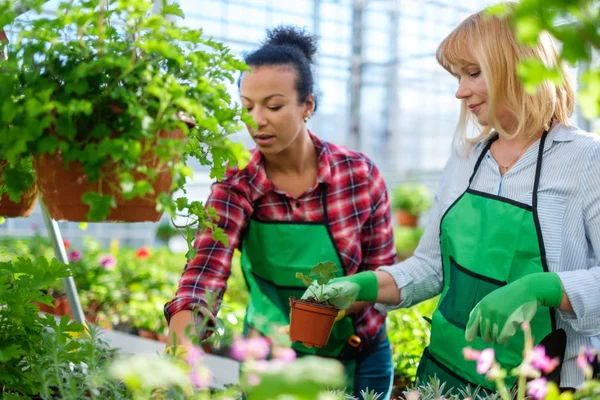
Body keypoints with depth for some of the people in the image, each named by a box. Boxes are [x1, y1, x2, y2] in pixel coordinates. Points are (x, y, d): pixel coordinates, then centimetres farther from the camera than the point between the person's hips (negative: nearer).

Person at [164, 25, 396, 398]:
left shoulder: (359, 173, -15)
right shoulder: (235, 187, -15)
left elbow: (382, 271, -7)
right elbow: (205, 271, -30)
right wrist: (181, 350, -48)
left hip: (357, 356, 0)